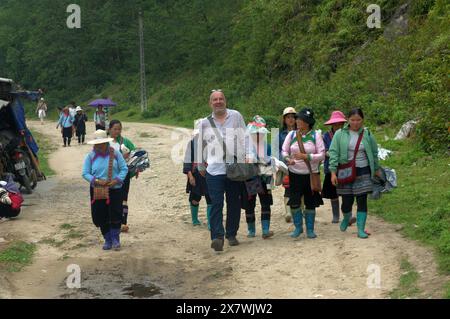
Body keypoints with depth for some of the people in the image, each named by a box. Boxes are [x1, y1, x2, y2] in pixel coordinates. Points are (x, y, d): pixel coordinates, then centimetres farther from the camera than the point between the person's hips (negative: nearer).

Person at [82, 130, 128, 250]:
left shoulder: (115, 154, -1)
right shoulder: (90, 156, 0)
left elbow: (124, 168, 0)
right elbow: (85, 173, -1)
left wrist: (117, 180, -15)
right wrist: (97, 181, -16)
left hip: (114, 190, -1)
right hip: (97, 191, 1)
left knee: (115, 215, -6)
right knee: (101, 217, 4)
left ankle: (116, 239, 13)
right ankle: (108, 240, 21)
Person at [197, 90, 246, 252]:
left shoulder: (236, 116, 4)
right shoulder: (205, 123, 9)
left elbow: (244, 139, 2)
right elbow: (200, 146, 19)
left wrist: (245, 159, -5)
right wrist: (200, 166, 22)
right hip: (214, 170, 0)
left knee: (234, 203, 9)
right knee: (216, 204, -10)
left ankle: (231, 234, 22)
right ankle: (217, 237, -13)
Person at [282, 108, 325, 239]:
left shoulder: (316, 135, -4)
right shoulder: (291, 134, 2)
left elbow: (322, 155, -7)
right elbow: (284, 151, 5)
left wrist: (307, 156, -21)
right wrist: (288, 159, -17)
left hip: (311, 174, -1)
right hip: (295, 173, 1)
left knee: (310, 203, 7)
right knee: (294, 202, -2)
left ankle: (310, 229, 21)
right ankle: (298, 227, 17)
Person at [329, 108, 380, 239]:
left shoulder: (367, 135, 3)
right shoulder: (340, 134, -3)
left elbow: (374, 153, 14)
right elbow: (333, 153, -5)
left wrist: (376, 169, 20)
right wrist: (333, 172, -12)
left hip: (363, 172, 1)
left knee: (362, 201, -2)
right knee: (347, 201, 2)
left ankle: (361, 229, 6)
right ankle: (346, 218, 35)